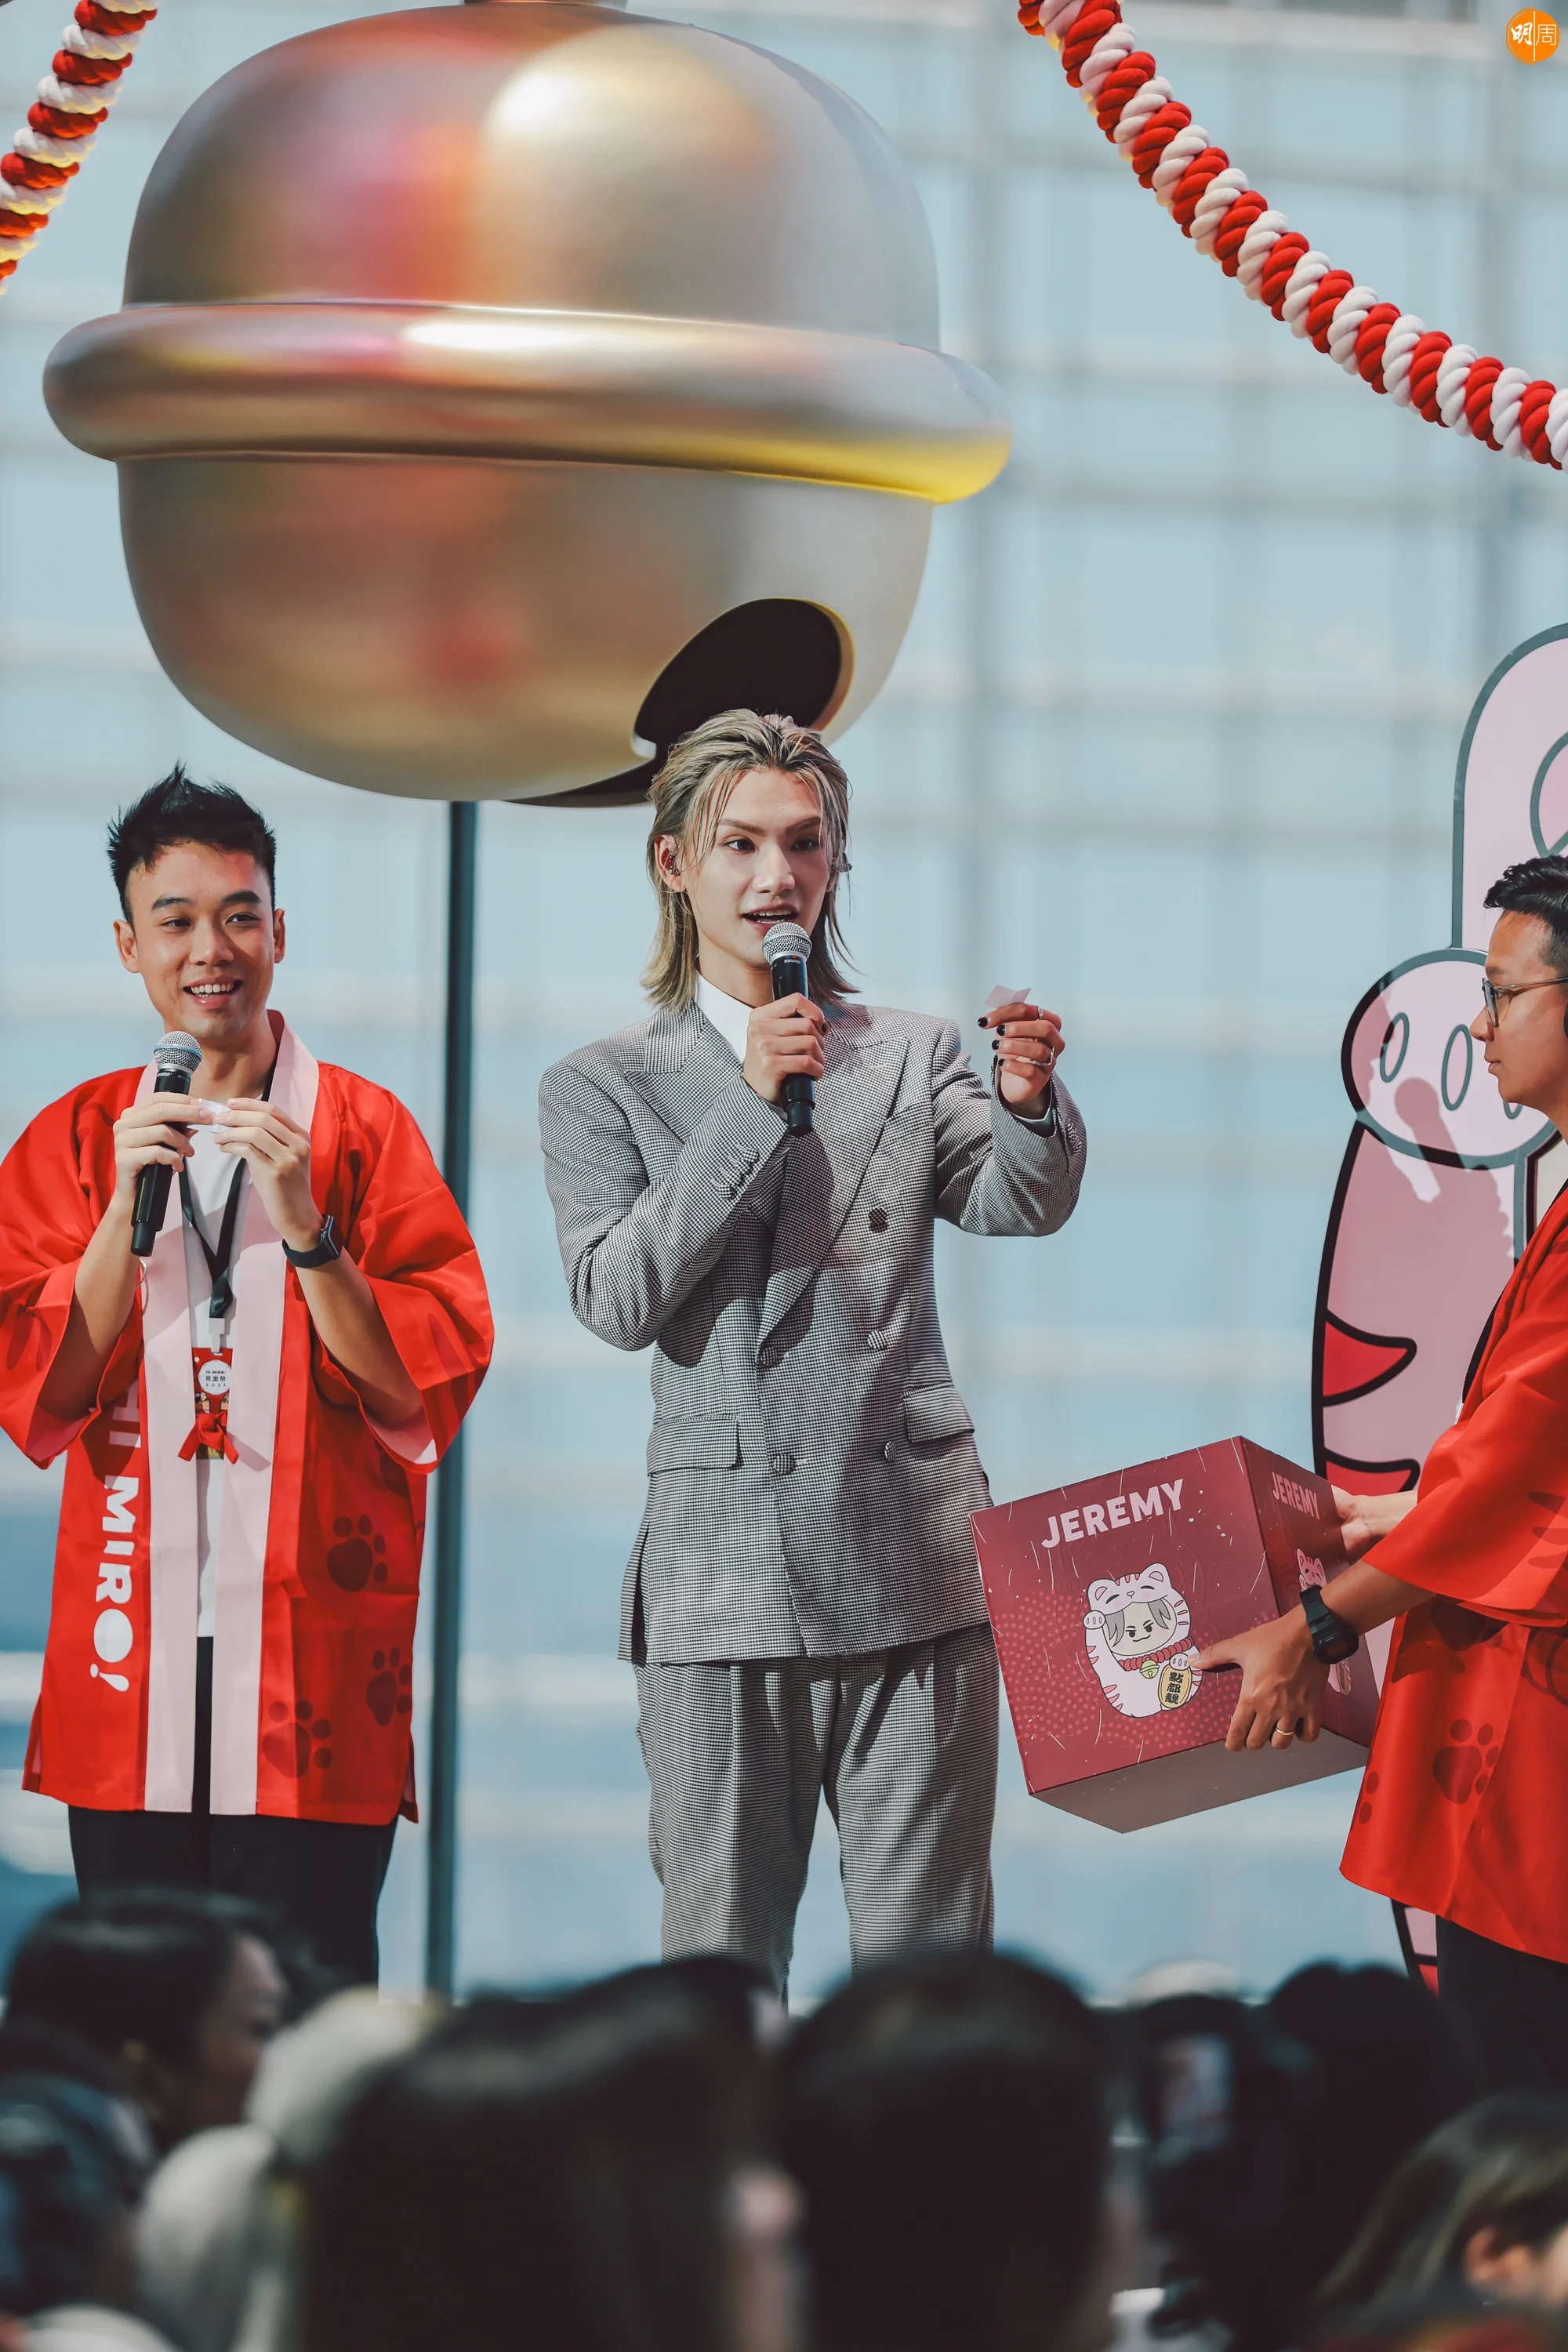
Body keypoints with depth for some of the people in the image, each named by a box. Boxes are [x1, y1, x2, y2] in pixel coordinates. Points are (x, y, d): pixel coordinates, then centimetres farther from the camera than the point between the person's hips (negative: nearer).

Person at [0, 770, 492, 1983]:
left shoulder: (363, 1130, 4)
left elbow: (427, 1390, -3)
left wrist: (305, 1229, -15)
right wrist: (126, 1207, -9)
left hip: (312, 1647, -2)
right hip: (132, 1657, 2)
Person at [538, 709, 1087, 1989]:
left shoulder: (913, 1057, 13)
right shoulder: (604, 1088, 9)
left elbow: (1022, 1202, -3)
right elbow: (617, 1296, -6)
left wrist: (1030, 1104, -26)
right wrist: (754, 1107, -14)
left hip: (916, 1569, 1)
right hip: (726, 1580, -1)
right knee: (720, 1969, 3)